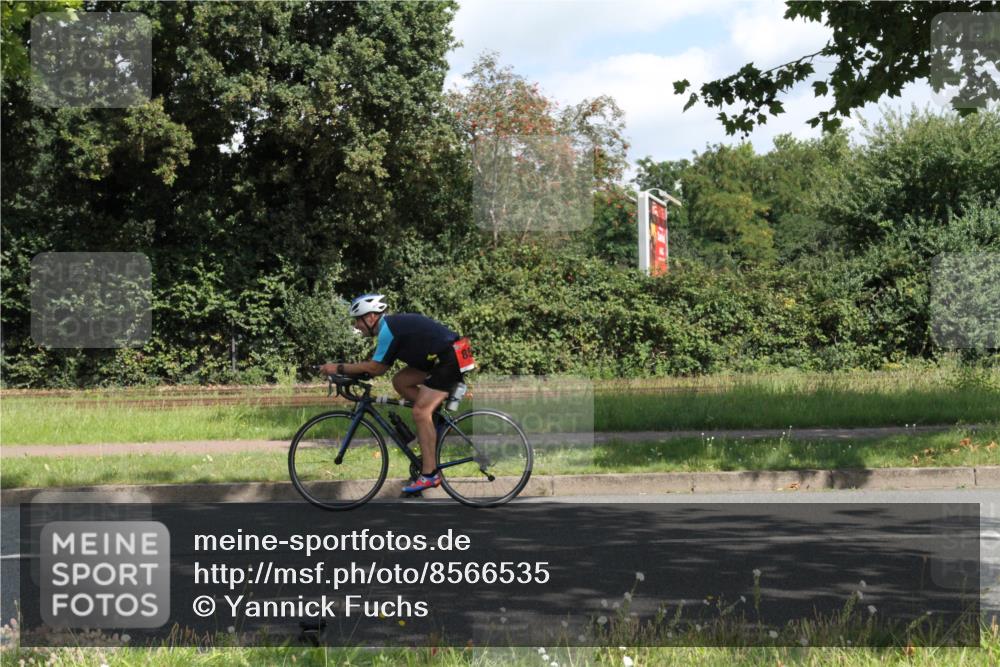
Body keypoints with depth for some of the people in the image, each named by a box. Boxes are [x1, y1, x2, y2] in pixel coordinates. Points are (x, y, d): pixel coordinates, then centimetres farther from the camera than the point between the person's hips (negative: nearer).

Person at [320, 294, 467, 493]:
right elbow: (379, 366, 17)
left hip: (451, 359, -10)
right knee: (400, 381, 10)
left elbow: (376, 368, -14)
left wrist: (339, 369, -9)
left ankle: (429, 474, -12)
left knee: (420, 411, -13)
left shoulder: (388, 330, -16)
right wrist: (346, 370, 9)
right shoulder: (391, 324, 13)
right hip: (439, 358, 10)